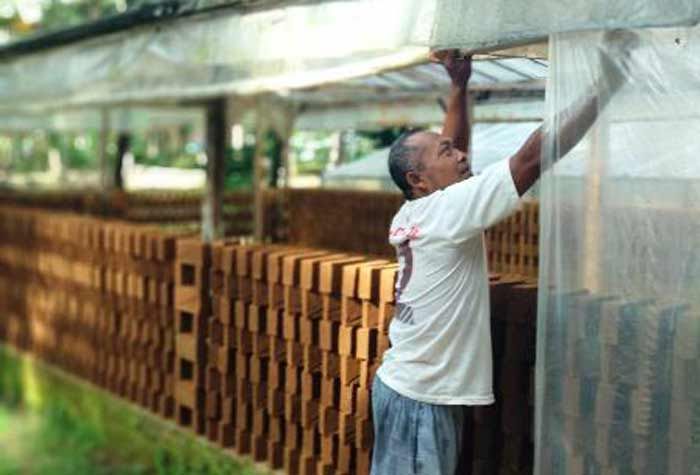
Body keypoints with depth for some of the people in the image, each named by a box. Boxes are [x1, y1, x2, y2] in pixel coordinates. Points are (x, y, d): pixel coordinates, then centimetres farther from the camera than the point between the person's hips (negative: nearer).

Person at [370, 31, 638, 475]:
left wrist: (460, 85, 17)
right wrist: (604, 87, -18)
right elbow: (532, 158, -22)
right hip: (422, 398, -9)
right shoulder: (445, 210, -17)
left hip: (405, 386, 9)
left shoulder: (414, 213, 6)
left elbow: (454, 150, 21)